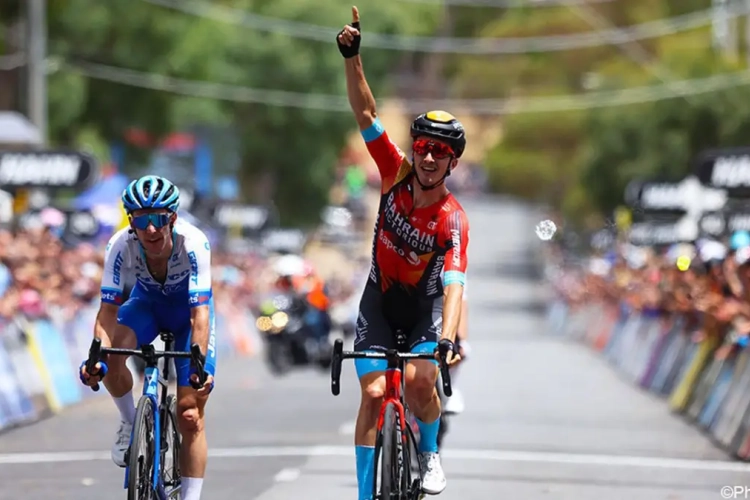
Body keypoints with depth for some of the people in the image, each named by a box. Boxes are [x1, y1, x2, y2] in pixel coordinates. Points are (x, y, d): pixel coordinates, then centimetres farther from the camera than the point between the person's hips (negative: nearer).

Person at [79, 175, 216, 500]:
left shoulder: (193, 243, -36)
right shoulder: (121, 245, -31)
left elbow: (200, 313, -39)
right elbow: (108, 309, -29)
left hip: (188, 306, -1)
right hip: (146, 302, 2)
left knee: (190, 415, -9)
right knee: (111, 356, -32)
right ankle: (131, 423, -5)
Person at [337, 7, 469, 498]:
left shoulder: (454, 220, -25)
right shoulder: (396, 174, -16)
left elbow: (454, 283, -34)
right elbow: (366, 113, -20)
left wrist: (448, 337, -50)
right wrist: (352, 57, -34)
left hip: (426, 304, -2)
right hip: (380, 297, 2)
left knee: (420, 381, -26)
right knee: (374, 392, -10)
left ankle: (430, 454, 5)